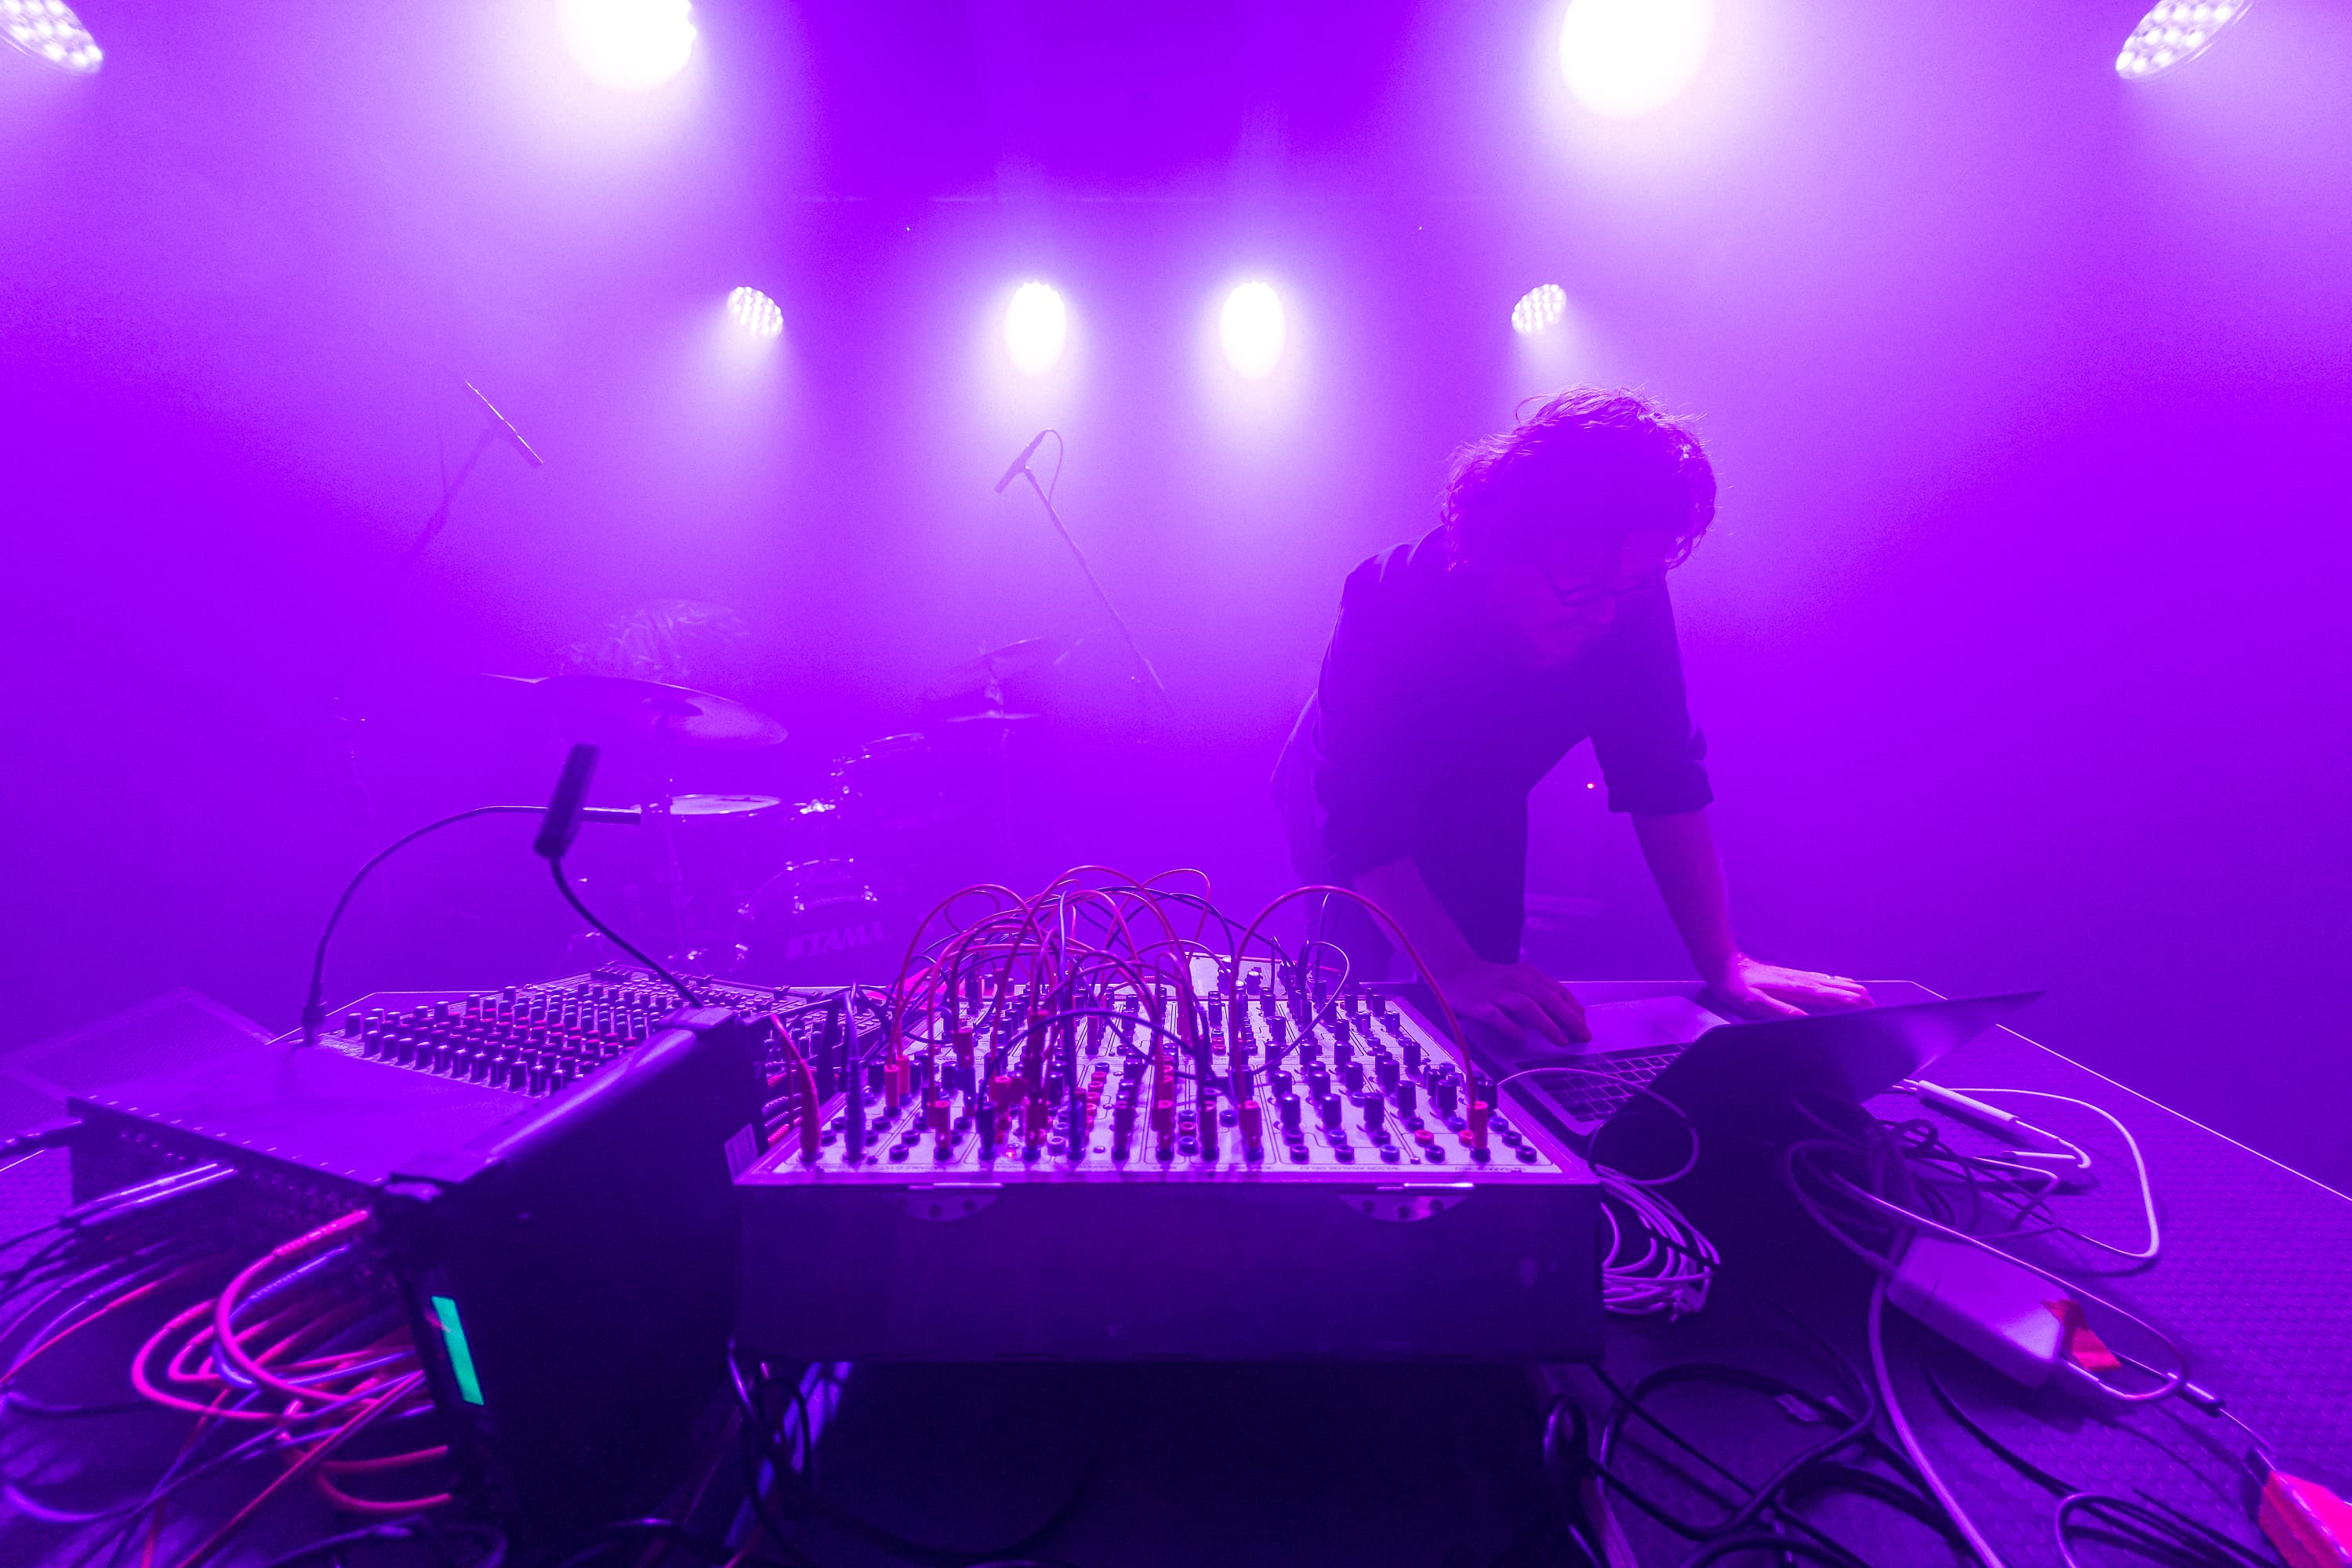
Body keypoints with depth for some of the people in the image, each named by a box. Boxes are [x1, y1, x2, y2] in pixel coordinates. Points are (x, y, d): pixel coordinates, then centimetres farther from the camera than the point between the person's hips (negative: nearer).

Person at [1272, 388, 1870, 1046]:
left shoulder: (1630, 603, -24)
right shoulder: (1395, 600, -36)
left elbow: (1664, 777, -22)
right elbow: (1358, 814, -38)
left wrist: (1724, 962, -28)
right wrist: (1454, 968, -47)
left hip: (1478, 823, 4)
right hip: (1350, 808, -3)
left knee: (1492, 1017, 9)